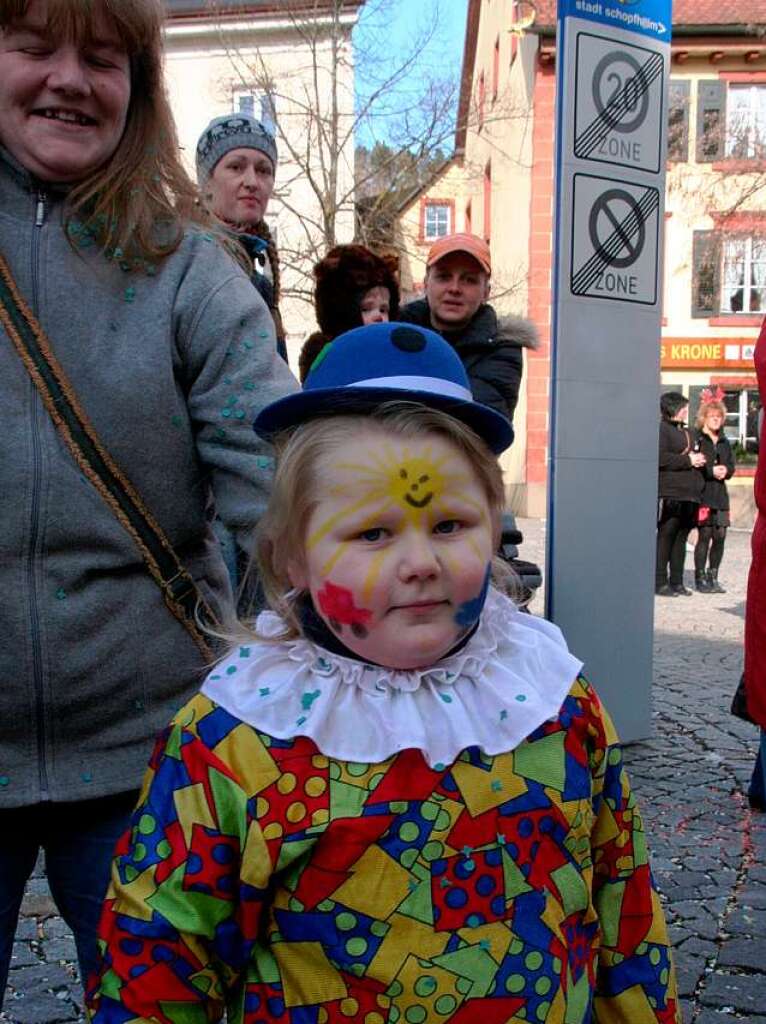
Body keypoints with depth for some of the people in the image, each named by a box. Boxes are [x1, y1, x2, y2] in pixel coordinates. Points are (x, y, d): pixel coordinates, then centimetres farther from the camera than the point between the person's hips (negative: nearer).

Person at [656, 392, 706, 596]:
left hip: (689, 495, 8)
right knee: (666, 536, -5)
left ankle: (676, 581, 15)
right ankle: (660, 582, -1)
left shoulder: (685, 431, 22)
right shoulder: (662, 428, -5)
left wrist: (697, 459, 10)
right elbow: (661, 458, -17)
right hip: (670, 493, -8)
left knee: (681, 537, 10)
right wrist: (688, 461, -14)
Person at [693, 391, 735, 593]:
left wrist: (725, 470, -4)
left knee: (720, 535, 3)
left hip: (720, 494, 6)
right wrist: (711, 471, -17)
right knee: (704, 535, -7)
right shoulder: (696, 439, -4)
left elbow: (731, 465, 18)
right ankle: (700, 578, 3)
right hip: (702, 493, -6)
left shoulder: (724, 442, 18)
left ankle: (713, 577, 14)